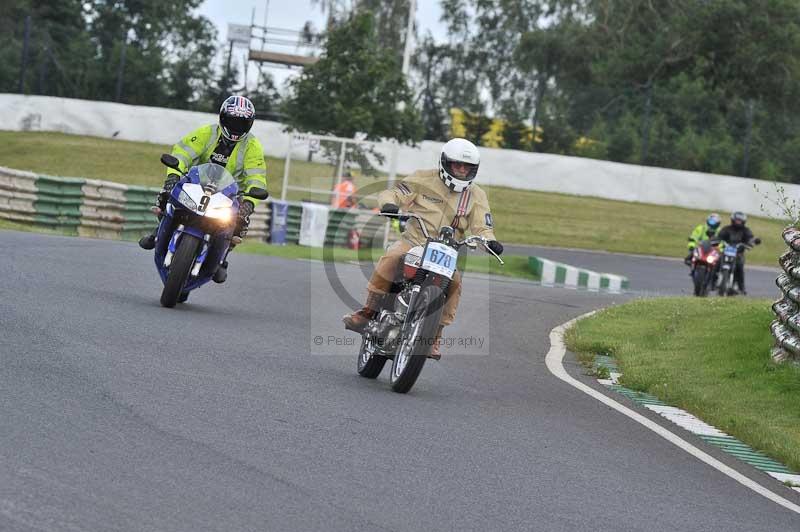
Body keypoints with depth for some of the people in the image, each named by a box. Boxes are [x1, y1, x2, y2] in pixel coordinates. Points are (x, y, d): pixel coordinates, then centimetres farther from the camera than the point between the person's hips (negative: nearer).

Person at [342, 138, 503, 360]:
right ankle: (367, 312, -24)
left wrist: (490, 241, -23)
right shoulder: (425, 179, 1)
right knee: (391, 258, -33)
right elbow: (392, 193, -1)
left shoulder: (476, 195, 9)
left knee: (454, 282, -26)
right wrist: (389, 203, -25)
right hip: (413, 241, -2)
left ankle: (434, 336, -15)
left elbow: (482, 226, 0)